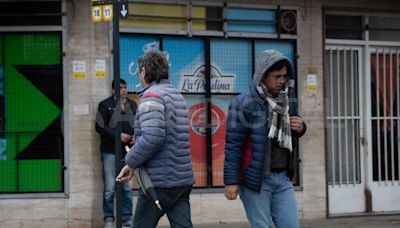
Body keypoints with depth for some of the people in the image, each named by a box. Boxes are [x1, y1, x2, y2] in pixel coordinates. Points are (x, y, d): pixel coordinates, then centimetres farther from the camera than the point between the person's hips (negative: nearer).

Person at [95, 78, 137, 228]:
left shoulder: (132, 105, 12)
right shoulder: (105, 105, 0)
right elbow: (100, 126, -7)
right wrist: (118, 135, -15)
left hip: (128, 151, 3)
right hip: (110, 151, -3)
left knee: (127, 187, 4)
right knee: (110, 187, -2)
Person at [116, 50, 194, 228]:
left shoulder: (152, 95, -10)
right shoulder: (178, 96, 18)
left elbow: (153, 136, -23)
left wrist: (131, 162, -11)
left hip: (160, 181, -7)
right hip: (183, 180, 7)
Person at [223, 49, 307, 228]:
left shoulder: (282, 100, 12)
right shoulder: (244, 103, -10)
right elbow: (233, 144, -12)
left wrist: (300, 128, 2)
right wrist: (231, 181, -15)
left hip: (282, 178, 7)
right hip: (255, 179, -7)